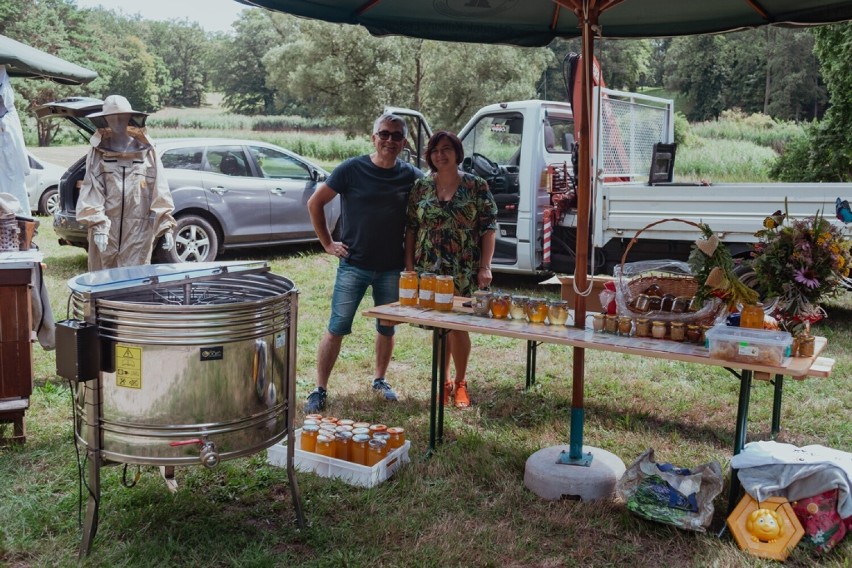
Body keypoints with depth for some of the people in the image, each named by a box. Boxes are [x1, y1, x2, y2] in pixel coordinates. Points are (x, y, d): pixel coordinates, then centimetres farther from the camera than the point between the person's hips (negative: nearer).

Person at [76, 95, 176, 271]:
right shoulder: (98, 152, 4)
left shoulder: (146, 151, 5)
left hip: (138, 231, 0)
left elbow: (159, 191, 3)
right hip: (106, 230, 0)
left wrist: (166, 226, -2)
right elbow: (91, 191, -3)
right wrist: (97, 225, -14)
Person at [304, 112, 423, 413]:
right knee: (337, 328, -1)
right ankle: (319, 390, 8)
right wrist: (327, 243, -2)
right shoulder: (352, 169, -6)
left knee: (387, 328, 13)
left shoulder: (412, 176, 0)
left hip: (392, 268, 3)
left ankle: (380, 380, 33)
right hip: (353, 265, -2)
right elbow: (315, 203, 1)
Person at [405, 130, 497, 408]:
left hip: (464, 272, -2)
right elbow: (411, 228, 8)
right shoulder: (421, 187, 6)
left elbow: (489, 228, -2)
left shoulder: (477, 186, 0)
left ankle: (460, 383, 19)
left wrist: (485, 266, -9)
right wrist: (409, 265, 3)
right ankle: (442, 383, 25)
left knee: (458, 326, -2)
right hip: (429, 270, 2)